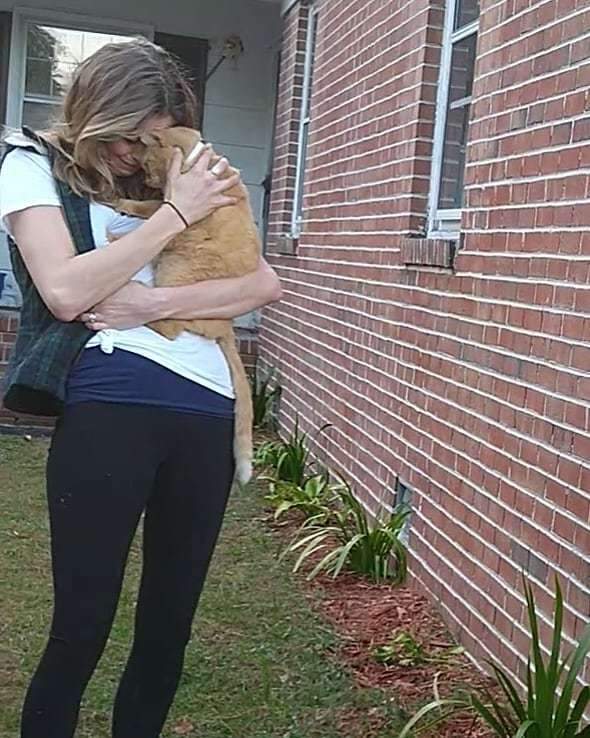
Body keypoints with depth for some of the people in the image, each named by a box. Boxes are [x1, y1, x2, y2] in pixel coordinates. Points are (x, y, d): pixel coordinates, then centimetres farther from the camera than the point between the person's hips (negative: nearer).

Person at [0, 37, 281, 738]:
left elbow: (267, 283, 9)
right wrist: (175, 212, -2)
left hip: (207, 411, 5)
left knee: (169, 625, 11)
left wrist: (158, 301, -6)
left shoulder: (175, 183, 20)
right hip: (110, 405, -4)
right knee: (83, 622, -1)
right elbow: (66, 293, -9)